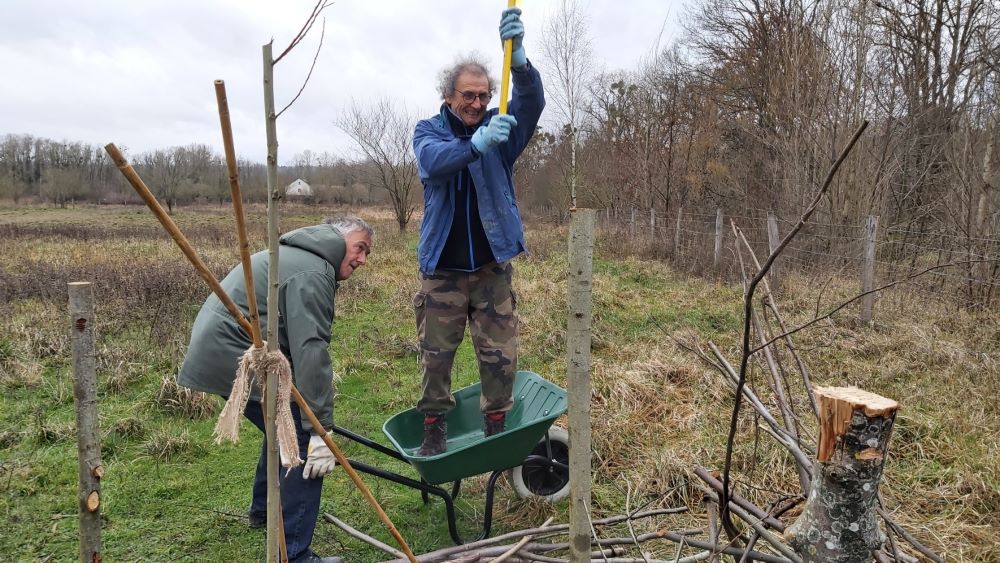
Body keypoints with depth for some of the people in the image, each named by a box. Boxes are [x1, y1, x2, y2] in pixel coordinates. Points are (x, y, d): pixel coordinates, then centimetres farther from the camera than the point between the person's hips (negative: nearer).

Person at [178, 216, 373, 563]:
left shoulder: (299, 256, 20)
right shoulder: (313, 272, -15)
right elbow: (310, 351, -25)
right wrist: (321, 429, -25)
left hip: (215, 349, 11)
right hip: (233, 358, -11)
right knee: (303, 440, -9)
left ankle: (263, 509, 42)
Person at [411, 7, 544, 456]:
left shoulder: (501, 127, 1)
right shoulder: (428, 130, 0)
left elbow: (532, 102, -20)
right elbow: (433, 161, -24)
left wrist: (518, 59, -41)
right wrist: (476, 144, -44)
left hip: (493, 266, 1)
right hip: (442, 268, 0)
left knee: (500, 356, 5)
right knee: (435, 355, 7)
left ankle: (495, 430, 23)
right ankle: (434, 430, 24)